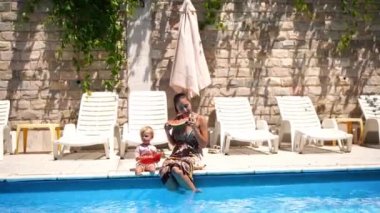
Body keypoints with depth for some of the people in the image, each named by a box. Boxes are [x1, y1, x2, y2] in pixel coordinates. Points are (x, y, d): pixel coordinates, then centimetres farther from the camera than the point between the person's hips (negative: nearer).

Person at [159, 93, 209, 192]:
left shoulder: (200, 119, -4)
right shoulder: (176, 120, 8)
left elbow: (204, 144, -5)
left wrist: (194, 128, -17)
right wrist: (167, 131, -3)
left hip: (193, 155, -4)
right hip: (177, 154, 4)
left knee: (176, 170, -35)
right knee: (165, 171, -29)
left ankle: (194, 191, -12)